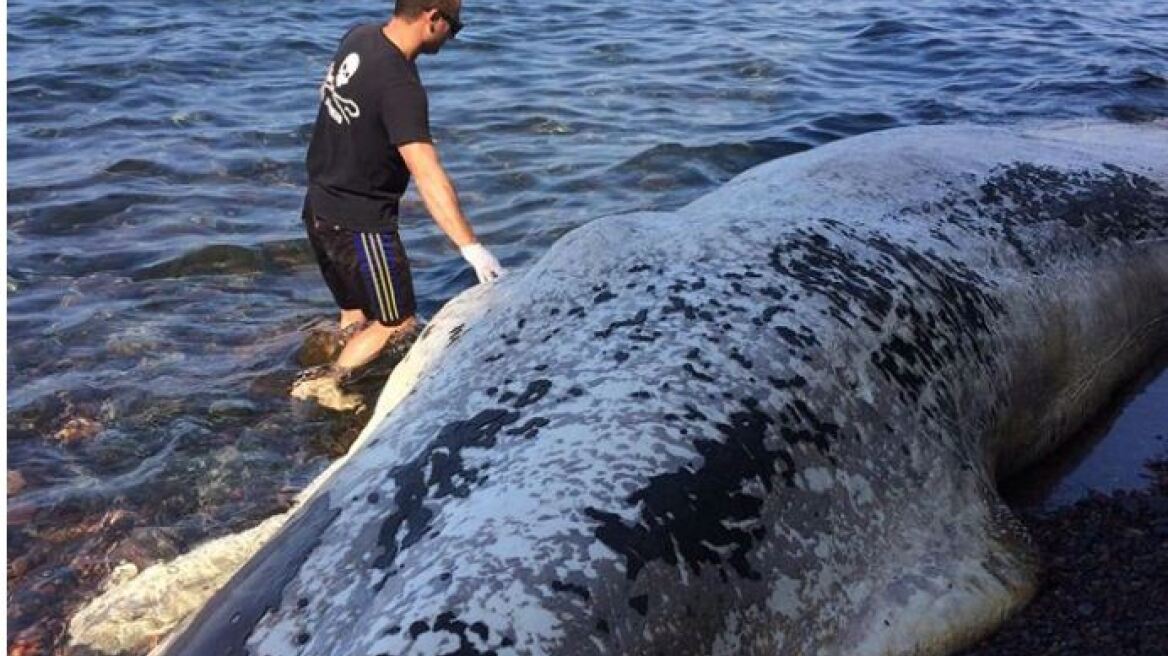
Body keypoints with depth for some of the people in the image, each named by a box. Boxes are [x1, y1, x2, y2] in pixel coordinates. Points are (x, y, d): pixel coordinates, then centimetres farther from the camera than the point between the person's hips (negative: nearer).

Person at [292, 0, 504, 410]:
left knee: (354, 314, 25)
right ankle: (325, 383, 5)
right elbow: (428, 177, -37)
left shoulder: (359, 37, -2)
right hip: (360, 223, -9)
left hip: (319, 207, 9)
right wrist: (472, 248, -40)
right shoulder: (400, 87, -29)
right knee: (396, 324, 6)